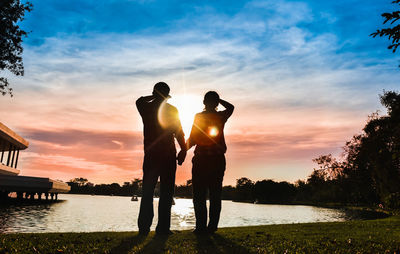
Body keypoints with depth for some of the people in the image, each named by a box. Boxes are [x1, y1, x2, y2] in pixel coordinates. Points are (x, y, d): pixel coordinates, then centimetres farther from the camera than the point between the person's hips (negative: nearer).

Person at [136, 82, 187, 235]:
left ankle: (144, 227, 8)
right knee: (166, 192, 2)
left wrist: (153, 96, 28)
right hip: (168, 155, -3)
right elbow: (178, 132, -5)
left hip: (151, 155, 3)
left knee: (147, 192, 8)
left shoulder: (146, 108, 5)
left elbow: (139, 101, 29)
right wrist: (183, 150, 1)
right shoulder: (172, 110, -3)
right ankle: (163, 227, 1)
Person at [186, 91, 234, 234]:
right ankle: (212, 226, 10)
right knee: (215, 195, 8)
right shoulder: (221, 117, 4)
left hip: (201, 159, -3)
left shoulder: (199, 117, -4)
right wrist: (217, 99, 20)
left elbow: (192, 139, -6)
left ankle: (201, 226, 0)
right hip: (218, 159, 3)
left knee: (199, 195, 2)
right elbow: (230, 107, 27)